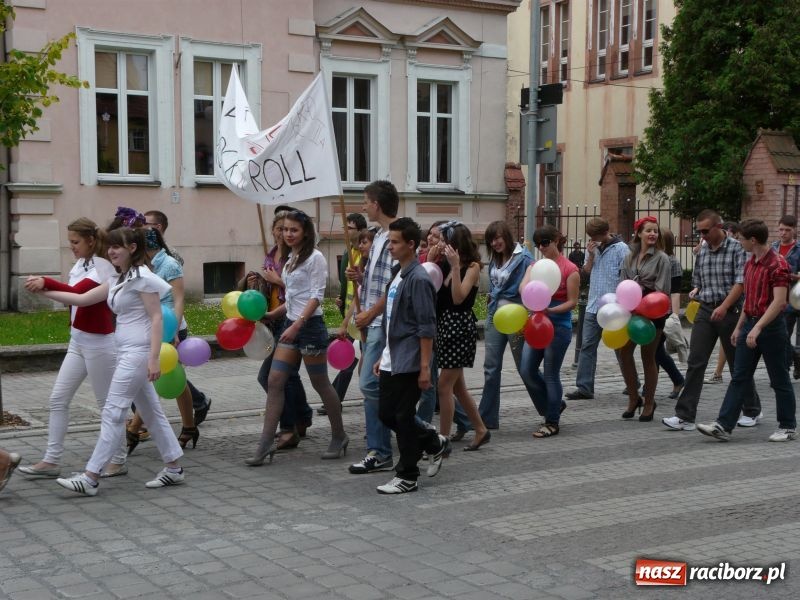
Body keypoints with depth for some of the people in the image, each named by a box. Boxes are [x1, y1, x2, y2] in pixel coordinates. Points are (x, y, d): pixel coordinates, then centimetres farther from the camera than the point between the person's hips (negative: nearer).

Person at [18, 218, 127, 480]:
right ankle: (51, 461, 11)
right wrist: (44, 285, -8)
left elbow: (79, 293, -33)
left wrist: (46, 282, -41)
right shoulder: (80, 265, 9)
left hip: (98, 343, -8)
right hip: (77, 341, 8)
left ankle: (118, 461, 17)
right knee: (58, 399, 6)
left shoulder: (102, 267, -16)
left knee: (106, 404, 3)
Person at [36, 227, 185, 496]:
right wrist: (44, 291, 7)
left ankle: (91, 477, -5)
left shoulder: (142, 277, -12)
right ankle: (174, 468, 20)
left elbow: (156, 318, -15)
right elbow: (81, 299, 14)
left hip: (137, 352, -9)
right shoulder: (118, 280, 15)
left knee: (113, 412, -8)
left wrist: (153, 358, -21)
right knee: (151, 411, 12)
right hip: (127, 353, 9)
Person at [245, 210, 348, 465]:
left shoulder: (315, 258, -9)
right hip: (290, 325, 8)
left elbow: (316, 296, -16)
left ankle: (339, 437, 21)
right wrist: (271, 315, 12)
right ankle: (266, 444, -2)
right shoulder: (291, 259, 15)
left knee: (320, 384, 4)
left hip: (310, 325, -8)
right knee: (274, 382, -2)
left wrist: (297, 325, -24)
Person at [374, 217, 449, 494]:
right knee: (386, 413, 13)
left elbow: (427, 328, -17)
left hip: (409, 363, -9)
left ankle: (407, 476, 11)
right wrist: (383, 357, 19)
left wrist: (425, 367, -19)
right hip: (392, 361, 9)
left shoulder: (418, 279, -15)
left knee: (403, 418, -1)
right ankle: (434, 442, 29)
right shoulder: (396, 274, 13)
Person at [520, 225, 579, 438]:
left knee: (551, 374, -1)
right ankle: (554, 405, 25)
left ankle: (552, 422, 11)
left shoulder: (569, 269, -7)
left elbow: (572, 301, -8)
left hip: (558, 326, -6)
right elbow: (523, 286, -8)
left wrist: (551, 310, -22)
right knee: (527, 370, 4)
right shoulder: (535, 266, 9)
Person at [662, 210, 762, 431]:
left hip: (730, 311, -5)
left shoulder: (736, 248, -7)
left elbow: (741, 282, -15)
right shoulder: (702, 250, 11)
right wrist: (695, 291, 5)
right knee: (695, 363, -4)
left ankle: (752, 411, 26)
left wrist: (724, 307, -24)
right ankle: (685, 416, -6)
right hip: (705, 311, 5)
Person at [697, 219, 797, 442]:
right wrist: (739, 327, 17)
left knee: (779, 380, 4)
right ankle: (723, 426, 0)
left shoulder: (777, 264, -15)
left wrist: (758, 327, -28)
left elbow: (779, 301, -23)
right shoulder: (750, 263, 12)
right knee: (739, 377, 3)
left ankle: (788, 427, 17)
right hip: (750, 324, 8)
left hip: (771, 326, -8)